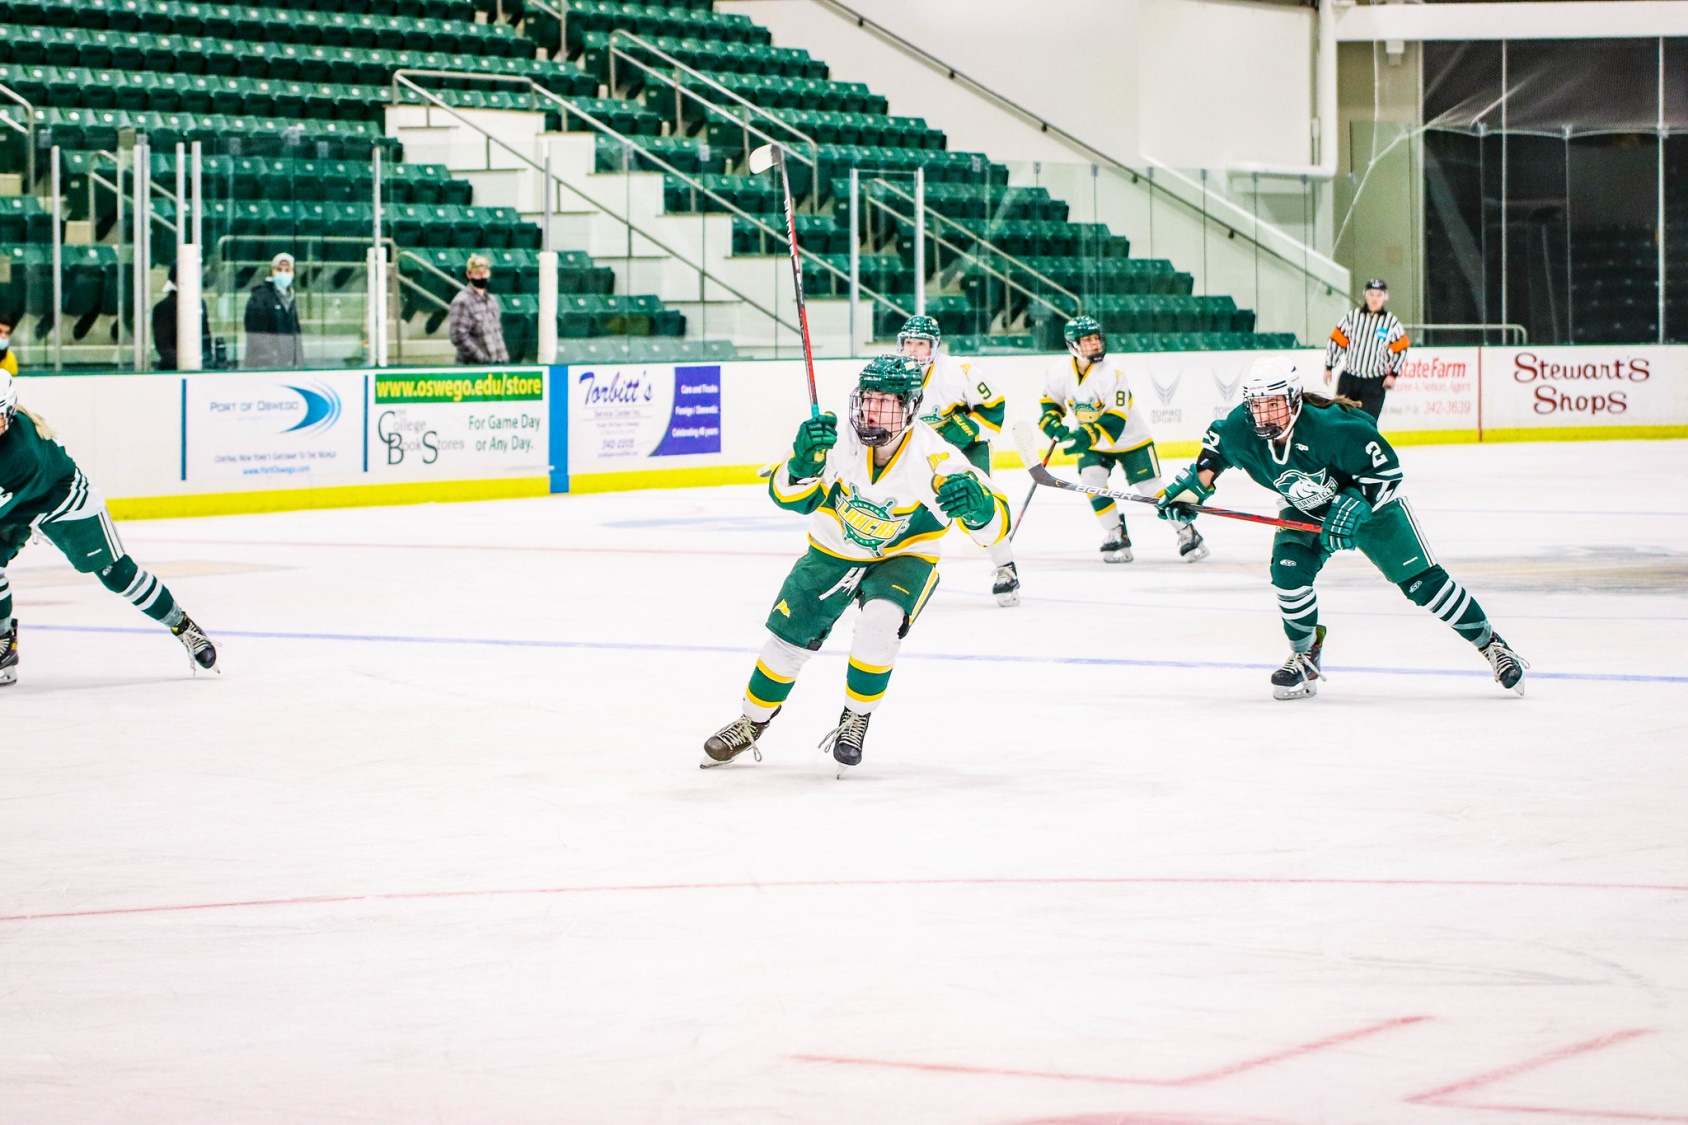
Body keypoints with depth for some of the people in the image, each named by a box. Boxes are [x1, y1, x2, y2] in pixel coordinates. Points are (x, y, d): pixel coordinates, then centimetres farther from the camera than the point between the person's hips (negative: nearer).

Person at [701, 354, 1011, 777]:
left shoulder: (932, 456, -30)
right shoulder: (839, 438, -26)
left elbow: (995, 526, -30)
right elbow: (789, 495, -25)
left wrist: (978, 507, -53)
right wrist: (804, 462, -46)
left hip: (903, 558, -2)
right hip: (834, 549, 2)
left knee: (878, 624, -29)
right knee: (788, 638, 3)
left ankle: (855, 720, -4)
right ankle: (751, 724, 29)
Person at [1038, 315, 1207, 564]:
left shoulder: (1112, 373, -28)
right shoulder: (1059, 372, -13)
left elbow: (1115, 421, -32)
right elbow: (1050, 402, 5)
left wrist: (1087, 435, -45)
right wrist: (1053, 423, -15)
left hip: (1130, 438, -4)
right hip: (1093, 442, 4)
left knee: (1151, 487, -6)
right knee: (1091, 478, -18)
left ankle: (1187, 533, 7)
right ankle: (1116, 536, -4)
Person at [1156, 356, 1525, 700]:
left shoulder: (1332, 427, -38)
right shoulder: (1242, 431, -23)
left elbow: (1385, 466, -29)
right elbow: (1216, 443, 2)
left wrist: (1353, 508, -37)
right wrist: (1194, 485, -3)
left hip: (1370, 502, -4)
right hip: (1307, 510, 4)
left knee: (1422, 580, -6)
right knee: (1288, 569, -21)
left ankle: (1490, 644, 8)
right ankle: (1306, 658, 0)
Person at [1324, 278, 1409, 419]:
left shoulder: (1392, 322, -3)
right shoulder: (1352, 317, -1)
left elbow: (1401, 350, 2)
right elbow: (1336, 341, 4)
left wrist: (1393, 375, -3)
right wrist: (1328, 367, 6)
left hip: (1375, 383, -1)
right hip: (1349, 379, 2)